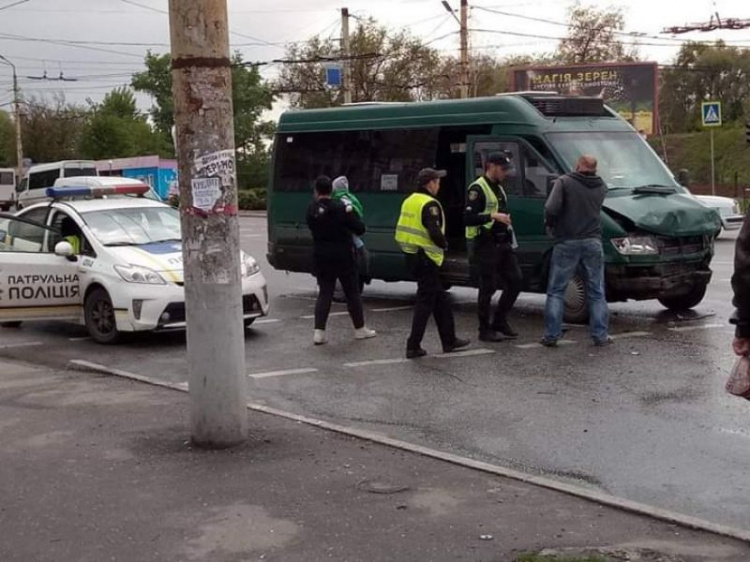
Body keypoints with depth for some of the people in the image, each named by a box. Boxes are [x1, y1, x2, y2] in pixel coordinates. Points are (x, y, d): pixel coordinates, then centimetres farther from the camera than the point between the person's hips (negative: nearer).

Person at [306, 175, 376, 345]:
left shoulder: (312, 210, -3)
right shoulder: (341, 209, -14)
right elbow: (360, 229, -10)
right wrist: (351, 214, 6)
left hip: (321, 257, 3)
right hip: (343, 257, -3)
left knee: (324, 293, 7)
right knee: (352, 293, 10)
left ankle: (319, 331, -2)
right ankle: (360, 329, 19)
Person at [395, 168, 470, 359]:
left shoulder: (409, 201, 13)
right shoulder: (430, 204, -15)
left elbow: (402, 229, 16)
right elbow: (435, 233, -23)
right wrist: (444, 244, -6)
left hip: (411, 256, 9)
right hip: (426, 259, -9)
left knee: (440, 299, 17)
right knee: (425, 302, -3)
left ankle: (449, 341, 24)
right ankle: (413, 346, -2)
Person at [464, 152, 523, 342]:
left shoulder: (499, 188, 19)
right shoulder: (478, 189, -11)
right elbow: (468, 218, -20)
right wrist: (493, 216, -27)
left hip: (503, 244, 9)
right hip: (486, 246, -9)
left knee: (515, 281, 7)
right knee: (488, 287, -4)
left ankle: (500, 321, 18)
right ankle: (485, 330, 4)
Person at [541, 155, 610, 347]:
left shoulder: (564, 182, -6)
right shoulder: (601, 187, 8)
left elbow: (551, 209, -17)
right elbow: (593, 209, 14)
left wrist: (550, 225, 2)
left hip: (567, 243, -3)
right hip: (593, 243, 3)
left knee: (555, 291, 5)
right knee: (597, 293, 11)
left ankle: (551, 335, 3)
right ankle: (600, 336, 10)